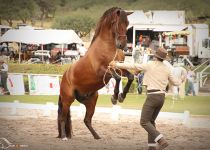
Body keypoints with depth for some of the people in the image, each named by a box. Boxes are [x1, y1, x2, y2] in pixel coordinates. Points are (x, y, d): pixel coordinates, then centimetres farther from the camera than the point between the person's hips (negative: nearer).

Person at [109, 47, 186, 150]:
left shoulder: (149, 65, -6)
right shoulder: (166, 69, 10)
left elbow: (132, 66, -6)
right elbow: (175, 82, 20)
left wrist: (117, 65, 1)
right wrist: (181, 80, 44)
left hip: (152, 96, -7)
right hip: (161, 97, 7)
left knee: (144, 122, -6)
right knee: (151, 121, 18)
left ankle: (161, 141, -20)